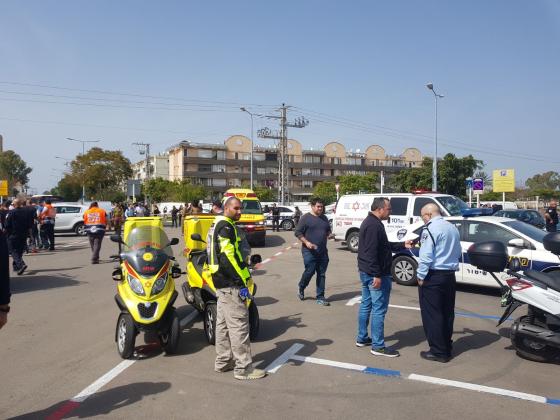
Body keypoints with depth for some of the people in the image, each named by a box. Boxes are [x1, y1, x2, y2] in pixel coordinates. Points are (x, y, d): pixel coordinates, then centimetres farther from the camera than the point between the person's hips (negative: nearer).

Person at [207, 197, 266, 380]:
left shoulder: (217, 225, 17)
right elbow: (227, 257, -24)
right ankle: (243, 368, 3)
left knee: (223, 323, 17)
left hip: (221, 282, 11)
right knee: (239, 324, -5)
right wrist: (242, 282, -22)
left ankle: (223, 361, 29)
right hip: (230, 283, -11)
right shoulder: (226, 227, -15)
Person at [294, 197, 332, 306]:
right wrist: (306, 242, -17)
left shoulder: (324, 218, 14)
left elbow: (328, 230, 27)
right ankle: (301, 287, 24)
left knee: (321, 274, 6)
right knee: (309, 271, -6)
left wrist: (328, 234, 4)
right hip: (309, 251, -5)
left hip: (323, 251, 5)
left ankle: (320, 297, 14)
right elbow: (298, 232, -5)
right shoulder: (306, 218, -4)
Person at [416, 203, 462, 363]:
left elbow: (426, 256, -20)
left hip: (433, 277, -8)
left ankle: (438, 352, 5)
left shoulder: (430, 229, -15)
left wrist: (421, 276, -12)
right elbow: (458, 253, 21)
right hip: (450, 276, 9)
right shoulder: (453, 228, 12)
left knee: (432, 315, 0)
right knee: (447, 313, 16)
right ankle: (447, 347, 26)